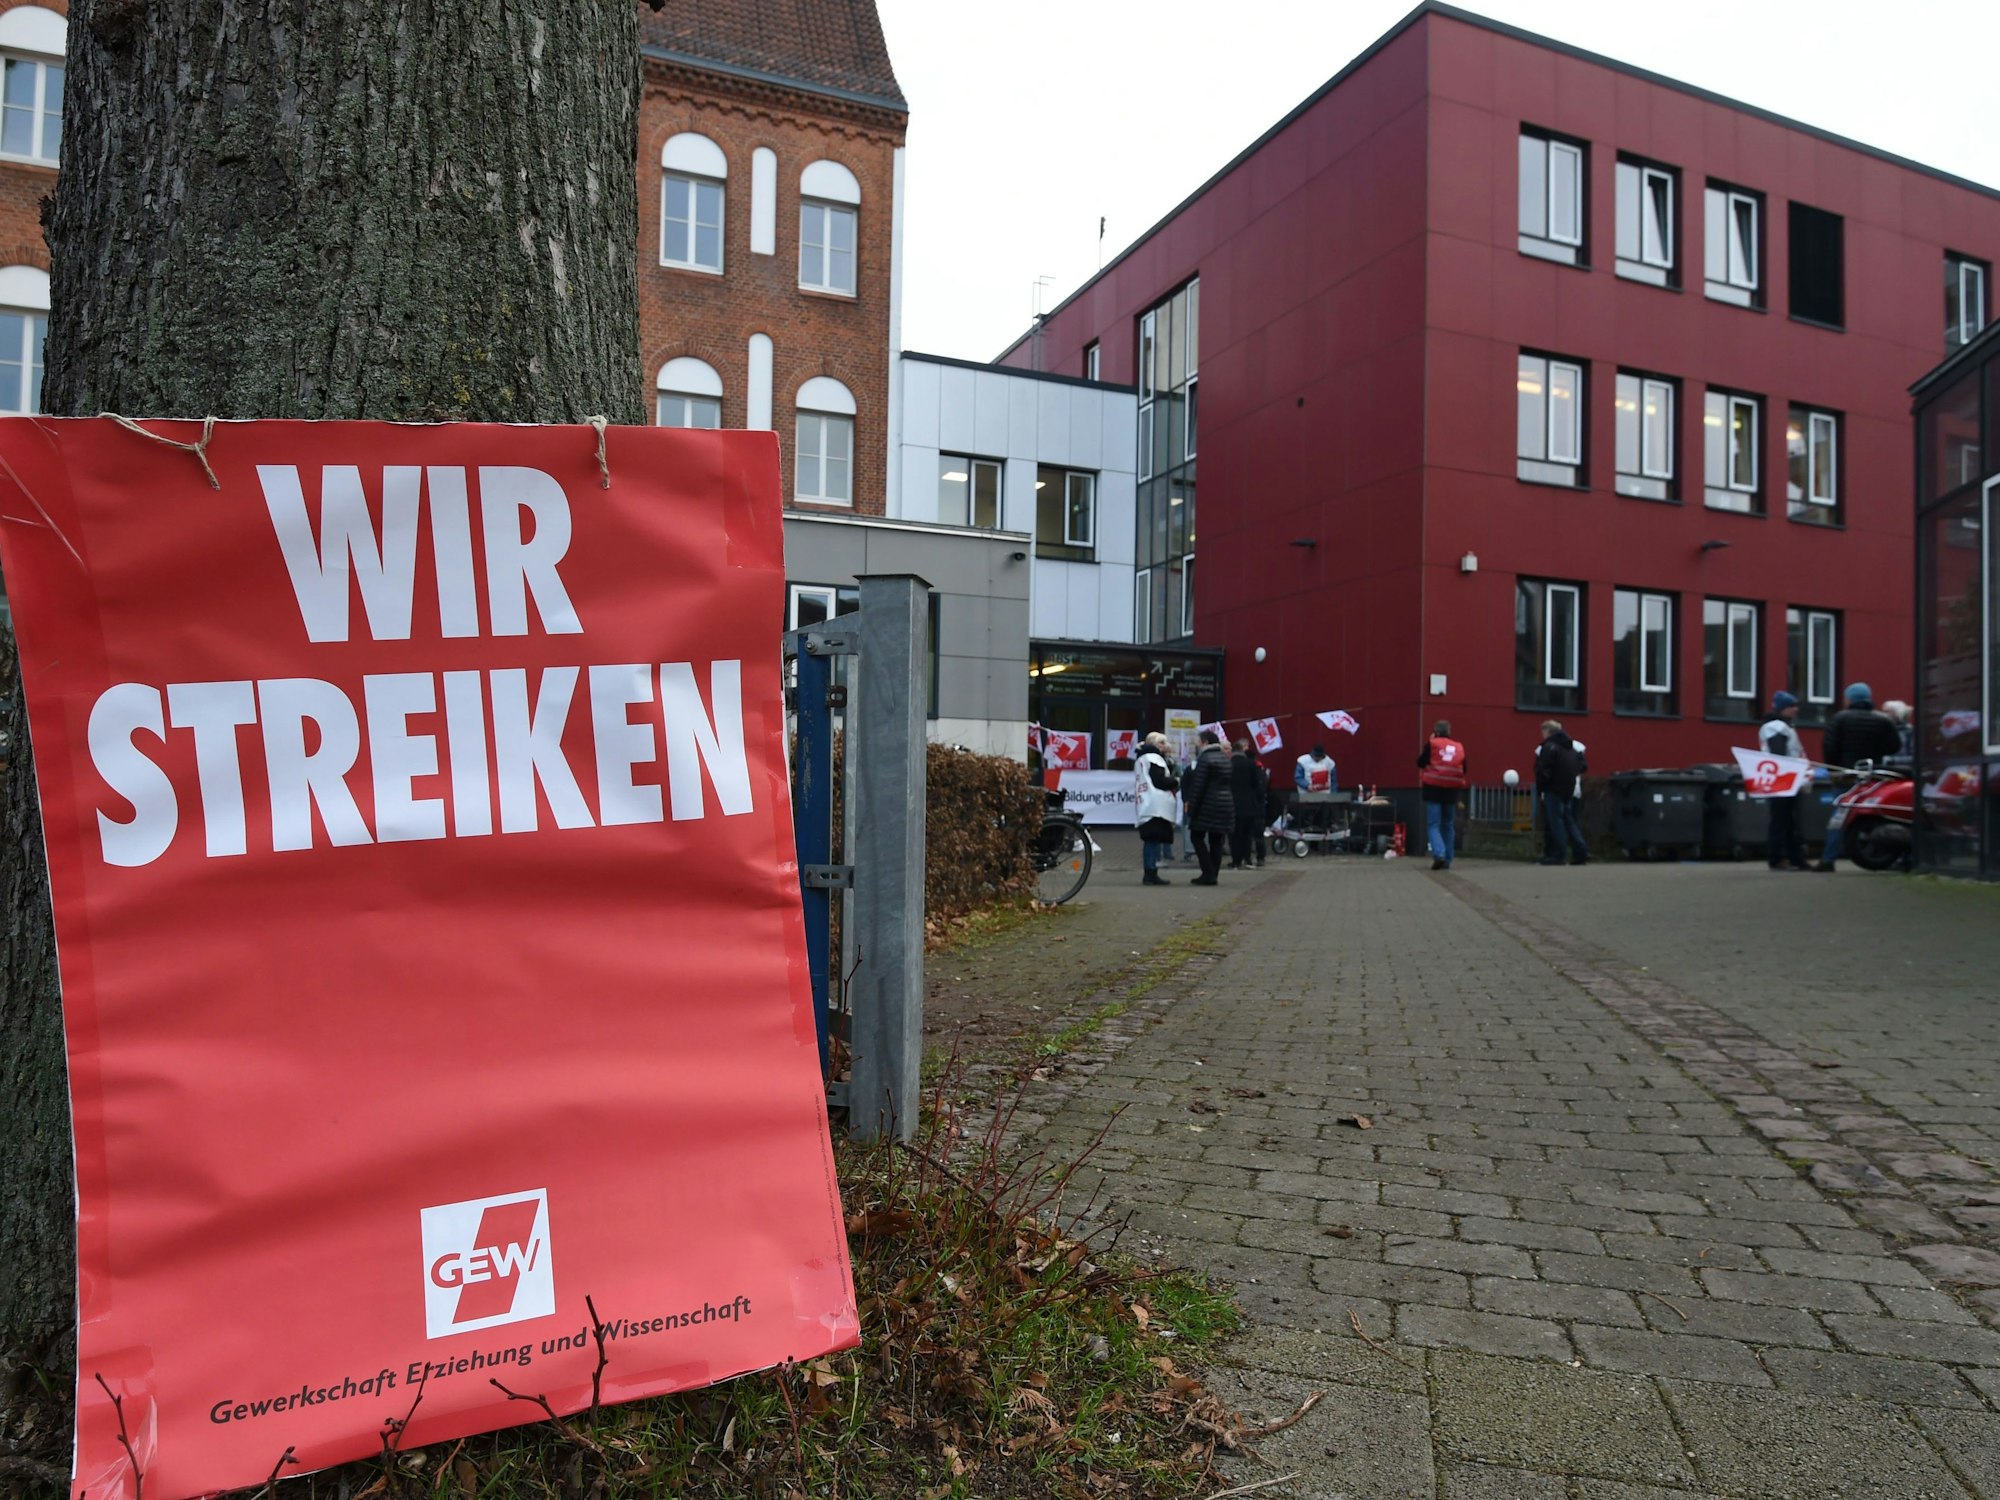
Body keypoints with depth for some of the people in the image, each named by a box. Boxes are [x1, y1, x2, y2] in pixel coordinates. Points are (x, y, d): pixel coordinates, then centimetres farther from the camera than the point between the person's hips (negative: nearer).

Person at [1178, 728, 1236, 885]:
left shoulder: (1205, 759, -12)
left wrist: (1191, 807, -9)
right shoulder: (1225, 758, 14)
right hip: (1226, 805, 8)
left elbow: (1198, 787, -14)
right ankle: (1213, 875, 9)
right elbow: (1229, 783, 17)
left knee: (1198, 837, 1)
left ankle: (1208, 874, -8)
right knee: (1216, 840, 8)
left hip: (1208, 805, -7)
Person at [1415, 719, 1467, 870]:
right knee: (1448, 825, 13)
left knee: (1433, 825, -2)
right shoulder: (1459, 747, 7)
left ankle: (1439, 854, -22)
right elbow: (1463, 769, 11)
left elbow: (1420, 762, -3)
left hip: (1433, 789, -3)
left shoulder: (1431, 744, -4)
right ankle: (1447, 860, 13)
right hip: (1451, 790, 3)